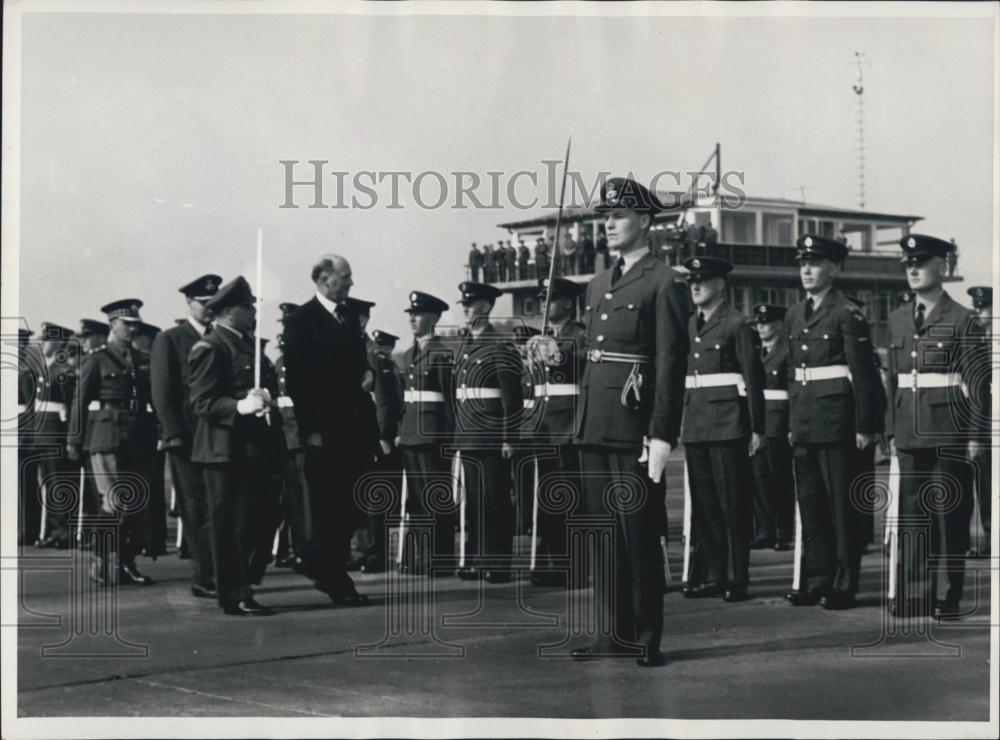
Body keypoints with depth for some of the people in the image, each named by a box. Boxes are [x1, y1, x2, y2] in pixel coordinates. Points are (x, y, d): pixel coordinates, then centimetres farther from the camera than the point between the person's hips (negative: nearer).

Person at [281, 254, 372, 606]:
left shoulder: (350, 318, 15)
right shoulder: (301, 320, -7)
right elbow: (296, 377, -11)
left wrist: (368, 373, 2)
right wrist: (310, 428, -15)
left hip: (355, 424, 7)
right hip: (324, 429, -7)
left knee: (353, 501, 7)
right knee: (328, 506, 0)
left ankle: (322, 567, 23)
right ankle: (335, 582, 8)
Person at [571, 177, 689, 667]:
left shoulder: (660, 282, -5)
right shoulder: (598, 286, 18)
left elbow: (671, 363, -11)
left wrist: (662, 436, -16)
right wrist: (581, 421, 14)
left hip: (633, 425, -7)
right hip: (594, 426, 7)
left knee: (639, 532, -3)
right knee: (603, 533, 10)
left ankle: (646, 639, 5)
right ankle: (614, 632, 17)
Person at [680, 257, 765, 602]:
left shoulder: (736, 324, -5)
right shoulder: (690, 325, 15)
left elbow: (753, 377, -6)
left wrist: (756, 428, -10)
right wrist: (681, 424, 13)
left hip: (728, 422, -6)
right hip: (695, 424, 7)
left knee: (734, 503, -2)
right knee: (703, 504, 8)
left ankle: (737, 578, 3)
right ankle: (711, 574, 15)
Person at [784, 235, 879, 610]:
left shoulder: (848, 314, -7)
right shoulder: (794, 316, 13)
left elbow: (864, 374, -9)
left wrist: (865, 427, -12)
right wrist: (792, 423, 16)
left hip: (837, 421, -7)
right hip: (805, 423, 7)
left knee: (843, 506, 0)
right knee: (810, 505, 9)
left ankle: (844, 586, 5)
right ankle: (816, 580, 16)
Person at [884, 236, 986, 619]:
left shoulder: (962, 320, -4)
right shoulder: (898, 320, 12)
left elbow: (978, 383, -6)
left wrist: (975, 436, -9)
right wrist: (892, 430, 11)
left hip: (949, 431, -5)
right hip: (910, 433, 5)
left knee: (951, 515, 2)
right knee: (912, 515, 4)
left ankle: (951, 596, 9)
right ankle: (915, 594, 8)